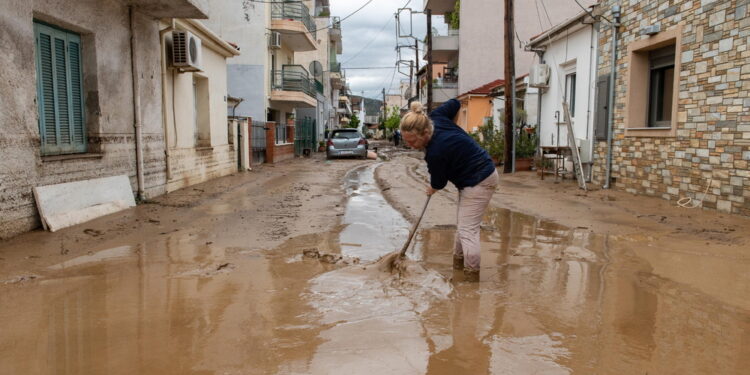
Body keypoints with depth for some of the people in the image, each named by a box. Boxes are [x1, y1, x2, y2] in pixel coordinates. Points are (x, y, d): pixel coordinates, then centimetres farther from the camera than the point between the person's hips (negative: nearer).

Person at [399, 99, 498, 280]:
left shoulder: (435, 152, -31)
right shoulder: (436, 117, -10)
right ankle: (459, 259, 31)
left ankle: (472, 273, -3)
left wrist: (432, 188, 11)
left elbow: (438, 182, -12)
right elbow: (454, 103, 11)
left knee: (467, 229, -8)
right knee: (463, 222, 19)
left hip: (478, 182, -10)